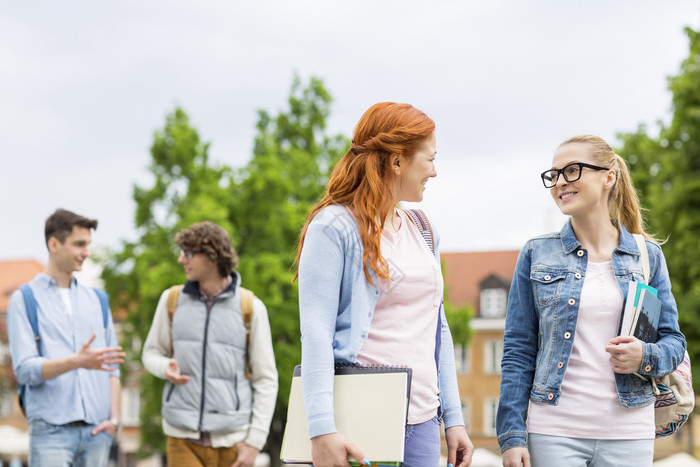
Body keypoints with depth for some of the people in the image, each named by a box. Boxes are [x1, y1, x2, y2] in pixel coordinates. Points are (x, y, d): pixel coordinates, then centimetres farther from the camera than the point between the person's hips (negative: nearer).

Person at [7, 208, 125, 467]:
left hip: (97, 431, 4)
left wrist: (114, 417, 3)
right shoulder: (24, 300, 3)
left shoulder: (96, 299, 17)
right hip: (51, 430, -4)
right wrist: (77, 362, -23)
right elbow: (24, 369, -8)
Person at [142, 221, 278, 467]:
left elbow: (266, 380, 2)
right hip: (183, 438, 1)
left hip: (231, 438, -1)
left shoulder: (250, 307, -1)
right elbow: (151, 352, 18)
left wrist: (254, 441, -4)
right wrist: (165, 368, -7)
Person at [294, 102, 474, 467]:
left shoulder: (421, 231, 16)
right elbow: (315, 333, -13)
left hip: (422, 423, 6)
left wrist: (453, 418, 13)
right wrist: (322, 429, -22)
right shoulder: (334, 227, -5)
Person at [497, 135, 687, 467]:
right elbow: (518, 351, 3)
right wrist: (512, 435, -4)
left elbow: (673, 340, 10)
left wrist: (646, 357, -13)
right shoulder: (537, 255, 4)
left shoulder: (647, 256, 6)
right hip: (554, 432, -1)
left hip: (628, 434, 1)